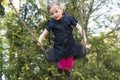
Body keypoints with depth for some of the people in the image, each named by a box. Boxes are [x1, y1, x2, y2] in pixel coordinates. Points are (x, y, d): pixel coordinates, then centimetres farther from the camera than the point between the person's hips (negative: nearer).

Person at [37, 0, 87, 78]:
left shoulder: (68, 18, -11)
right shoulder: (51, 23, -10)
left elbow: (79, 27, -10)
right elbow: (44, 33, -12)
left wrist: (84, 36, -26)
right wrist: (40, 40, -33)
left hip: (70, 45, 0)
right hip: (59, 47, 0)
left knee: (69, 66, 7)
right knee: (62, 66, 3)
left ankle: (67, 68, 48)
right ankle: (59, 65, 44)